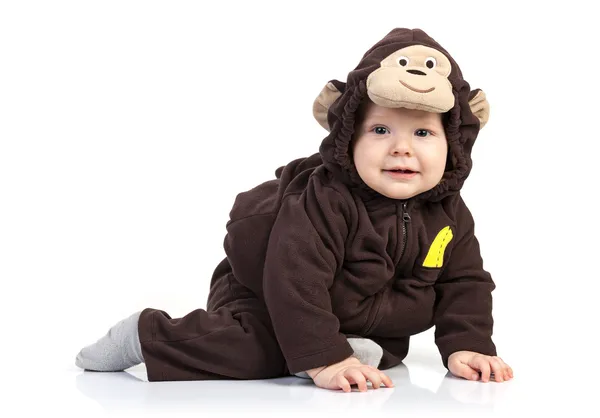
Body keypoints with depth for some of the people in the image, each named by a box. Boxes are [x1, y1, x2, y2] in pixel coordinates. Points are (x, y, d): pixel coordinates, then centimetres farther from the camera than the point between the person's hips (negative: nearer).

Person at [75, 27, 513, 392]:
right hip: (261, 292, -7)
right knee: (255, 352, -25)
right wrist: (324, 360, -42)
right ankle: (145, 334, -11)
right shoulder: (325, 200, -35)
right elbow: (295, 280, -39)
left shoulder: (449, 213, -14)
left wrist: (467, 346, -18)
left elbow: (465, 282, -4)